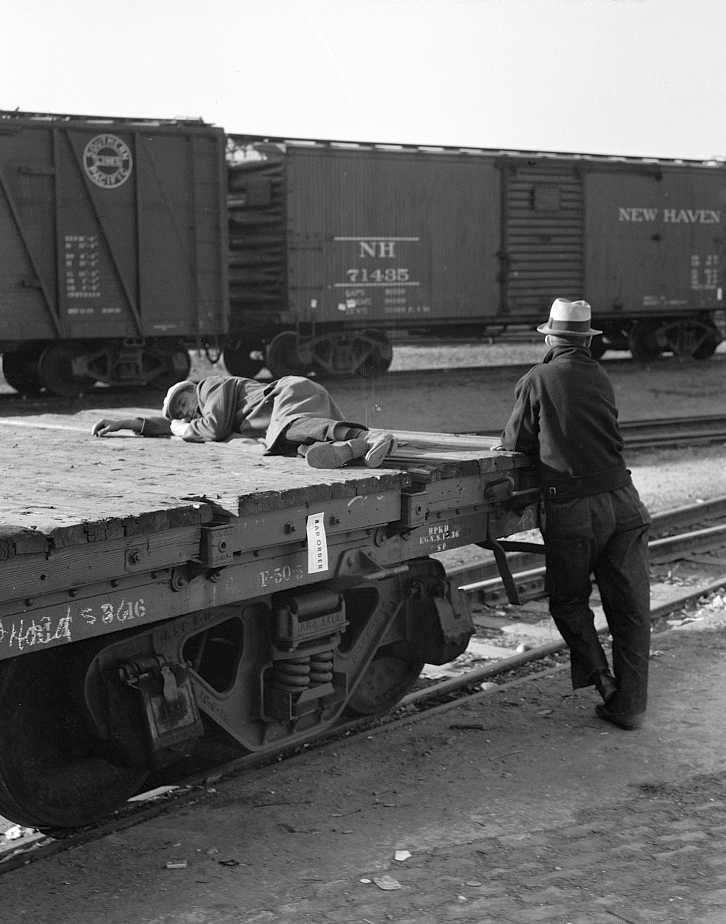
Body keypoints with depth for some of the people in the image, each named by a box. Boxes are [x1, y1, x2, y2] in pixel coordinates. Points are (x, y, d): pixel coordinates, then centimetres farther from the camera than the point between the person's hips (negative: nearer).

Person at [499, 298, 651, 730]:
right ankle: (630, 705, 10)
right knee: (630, 608, 8)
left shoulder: (536, 381, 0)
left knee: (569, 600, 16)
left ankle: (598, 672, -1)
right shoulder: (601, 379, 13)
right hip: (622, 500, 3)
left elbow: (515, 447, 6)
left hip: (570, 508, -3)